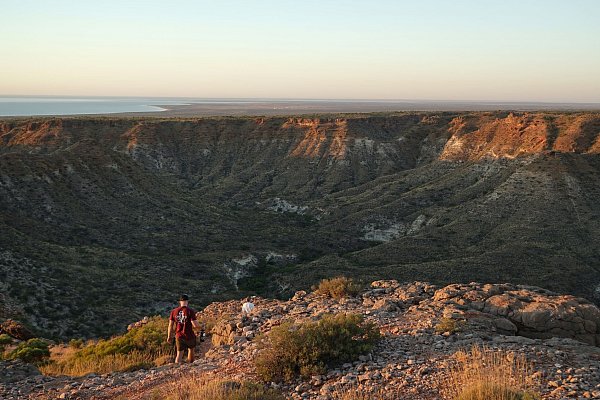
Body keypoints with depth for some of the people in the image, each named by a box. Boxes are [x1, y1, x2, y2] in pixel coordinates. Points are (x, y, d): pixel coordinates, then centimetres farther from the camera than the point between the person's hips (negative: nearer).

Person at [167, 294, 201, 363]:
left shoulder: (174, 311, -2)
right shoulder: (190, 311, -14)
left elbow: (170, 325, 1)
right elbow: (195, 325, -20)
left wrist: (169, 337, 10)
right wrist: (199, 325, 3)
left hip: (179, 336, 2)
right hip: (189, 336, -2)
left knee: (179, 354, 11)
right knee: (191, 350, 23)